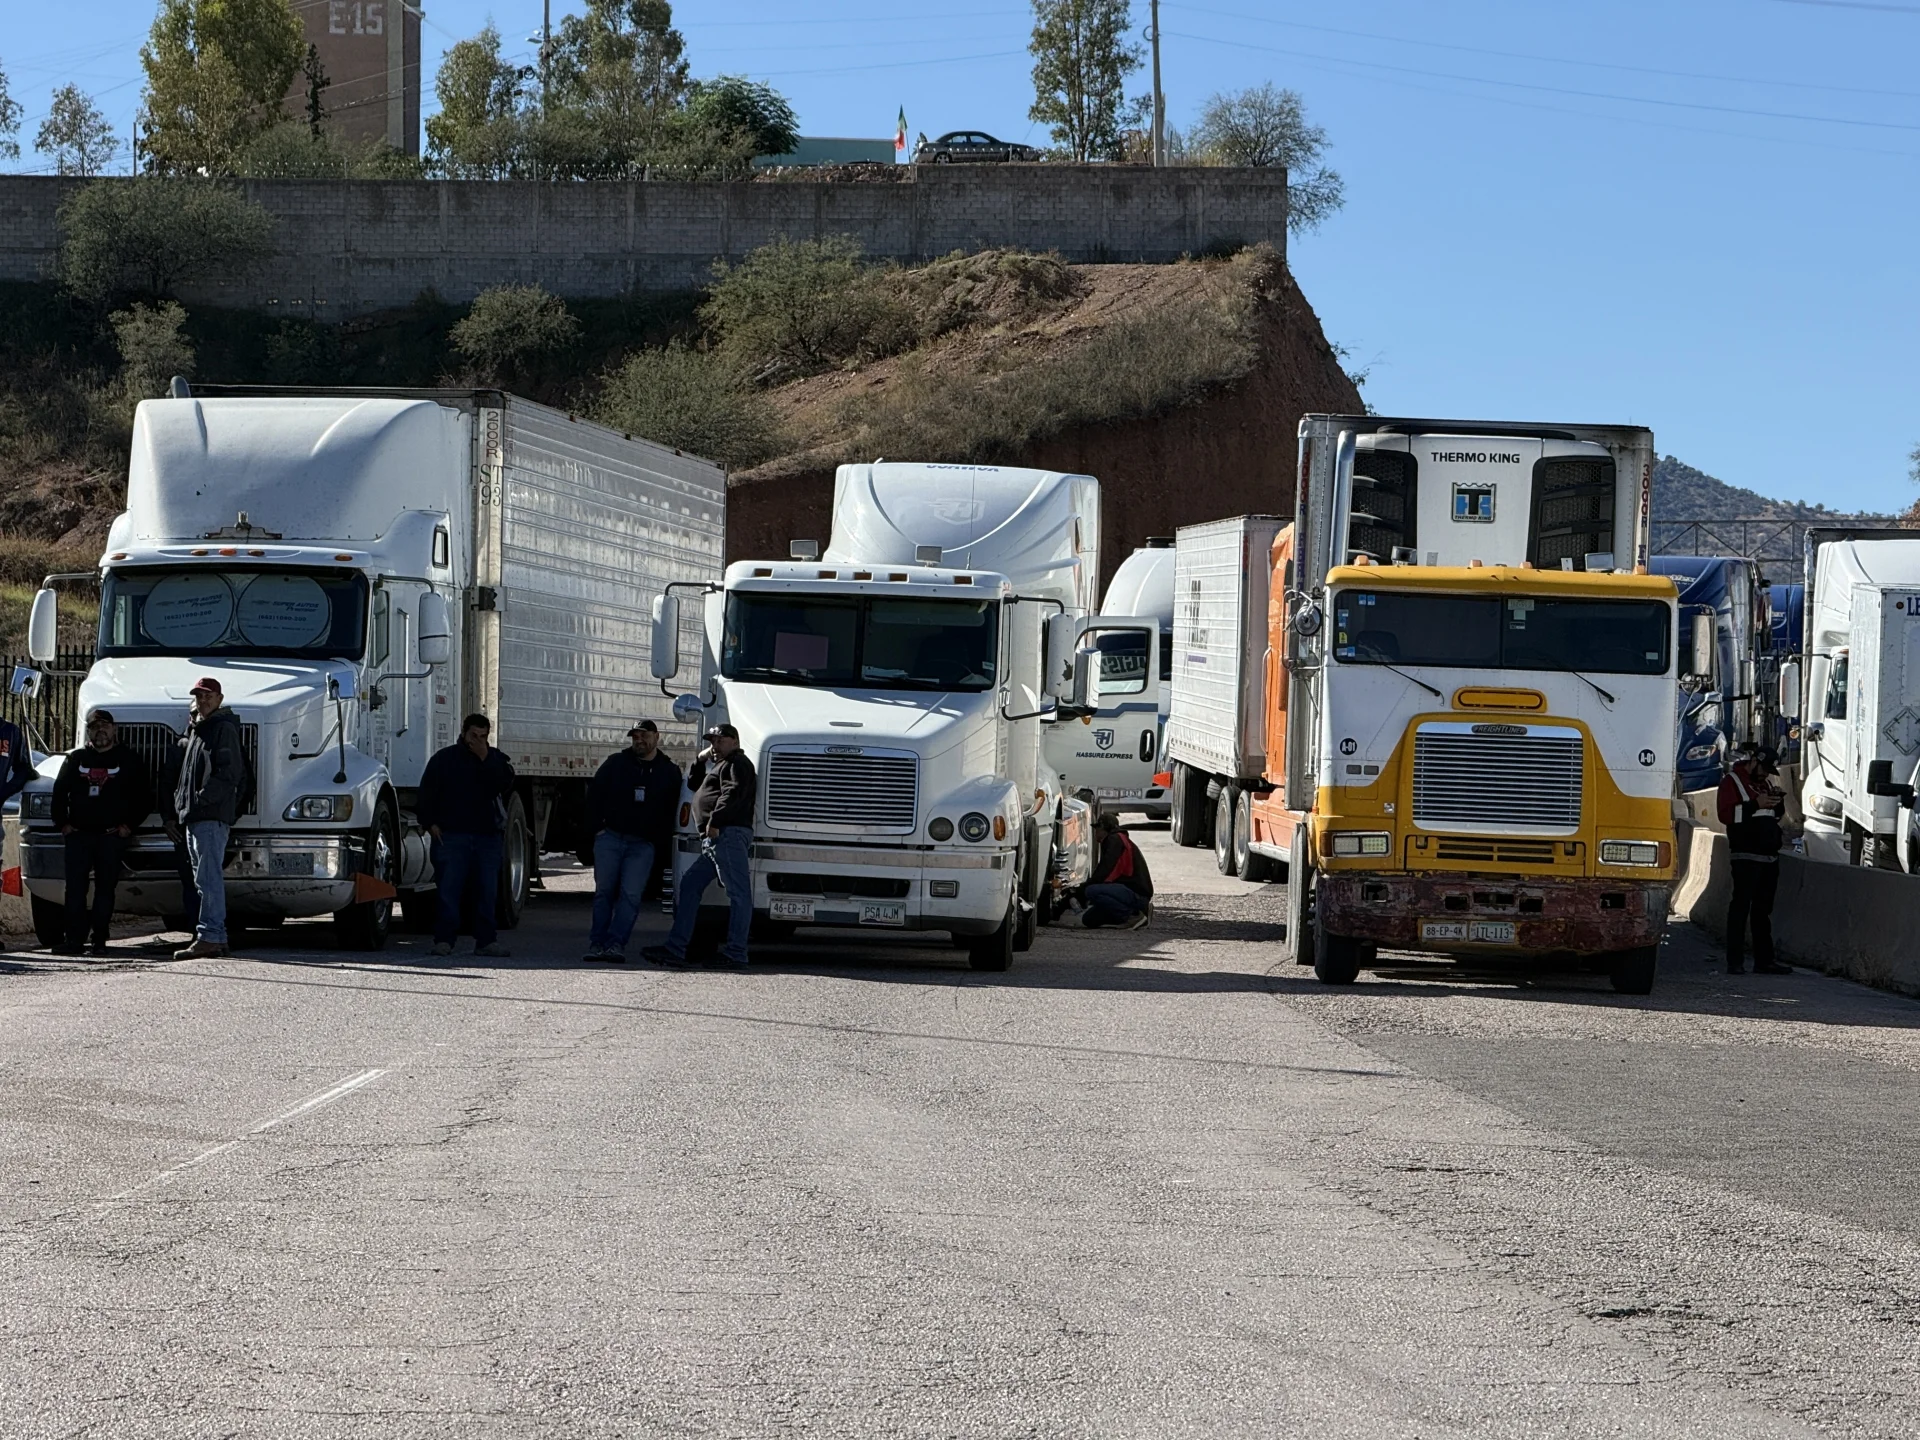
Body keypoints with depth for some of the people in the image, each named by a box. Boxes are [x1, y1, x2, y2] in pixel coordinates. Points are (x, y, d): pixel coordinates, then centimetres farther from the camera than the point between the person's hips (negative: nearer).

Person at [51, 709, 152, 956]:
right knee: (75, 887, -4)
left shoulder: (128, 760, 6)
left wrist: (129, 825, -3)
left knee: (105, 887, -3)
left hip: (112, 836, -2)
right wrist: (62, 823, 5)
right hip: (78, 834, 2)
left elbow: (144, 797, 6)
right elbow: (59, 792, 16)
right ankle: (75, 937, -1)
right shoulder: (75, 758, 13)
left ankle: (99, 940, -1)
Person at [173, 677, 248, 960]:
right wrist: (181, 801, 14)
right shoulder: (195, 730, 23)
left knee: (208, 878, -13)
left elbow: (230, 772, -17)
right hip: (194, 818, 10)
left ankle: (210, 936, -16)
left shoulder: (224, 728, -6)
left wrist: (204, 799, -20)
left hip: (212, 817, -10)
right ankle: (215, 938, 14)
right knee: (207, 880, 11)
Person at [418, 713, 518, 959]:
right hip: (452, 835, -2)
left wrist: (485, 759, -11)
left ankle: (486, 940, 6)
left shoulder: (495, 759, 13)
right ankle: (444, 939, -3)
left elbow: (504, 785, -5)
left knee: (487, 890, 2)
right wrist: (431, 822, -4)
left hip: (487, 836, 2)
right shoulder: (445, 759, 7)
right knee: (448, 889, -6)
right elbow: (427, 792, 6)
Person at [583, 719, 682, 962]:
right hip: (610, 837, 1)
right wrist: (597, 826, 1)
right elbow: (594, 794, 10)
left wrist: (660, 842, 2)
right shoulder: (616, 763, 8)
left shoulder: (669, 772, 8)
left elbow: (673, 812, 10)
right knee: (604, 891, 0)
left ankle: (616, 942, -15)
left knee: (631, 894, -12)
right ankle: (597, 942, 2)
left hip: (643, 844, -1)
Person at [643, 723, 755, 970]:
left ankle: (736, 954, -18)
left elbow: (732, 793, -17)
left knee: (738, 893, -12)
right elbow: (694, 785, 38)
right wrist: (700, 761, 23)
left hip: (728, 833, -11)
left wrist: (715, 821, -25)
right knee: (688, 886, 10)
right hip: (714, 840, 11)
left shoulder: (737, 764, 0)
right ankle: (675, 949, 9)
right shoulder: (720, 767, 32)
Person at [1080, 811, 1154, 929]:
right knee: (1089, 919, 9)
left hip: (1137, 893, -10)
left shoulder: (1115, 841, -9)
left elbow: (1104, 875, -17)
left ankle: (1134, 915, -19)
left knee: (1091, 891, -29)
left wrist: (1081, 889, -10)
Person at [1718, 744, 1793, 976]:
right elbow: (1726, 814, -15)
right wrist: (1756, 805, -21)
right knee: (1741, 907, -9)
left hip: (1769, 856, 8)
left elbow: (1775, 816, 28)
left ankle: (1764, 960, 12)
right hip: (1746, 856, -8)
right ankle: (1735, 961, -9)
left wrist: (1779, 803, 6)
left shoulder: (1764, 783, 21)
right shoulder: (1732, 781, -2)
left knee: (1763, 910, 9)